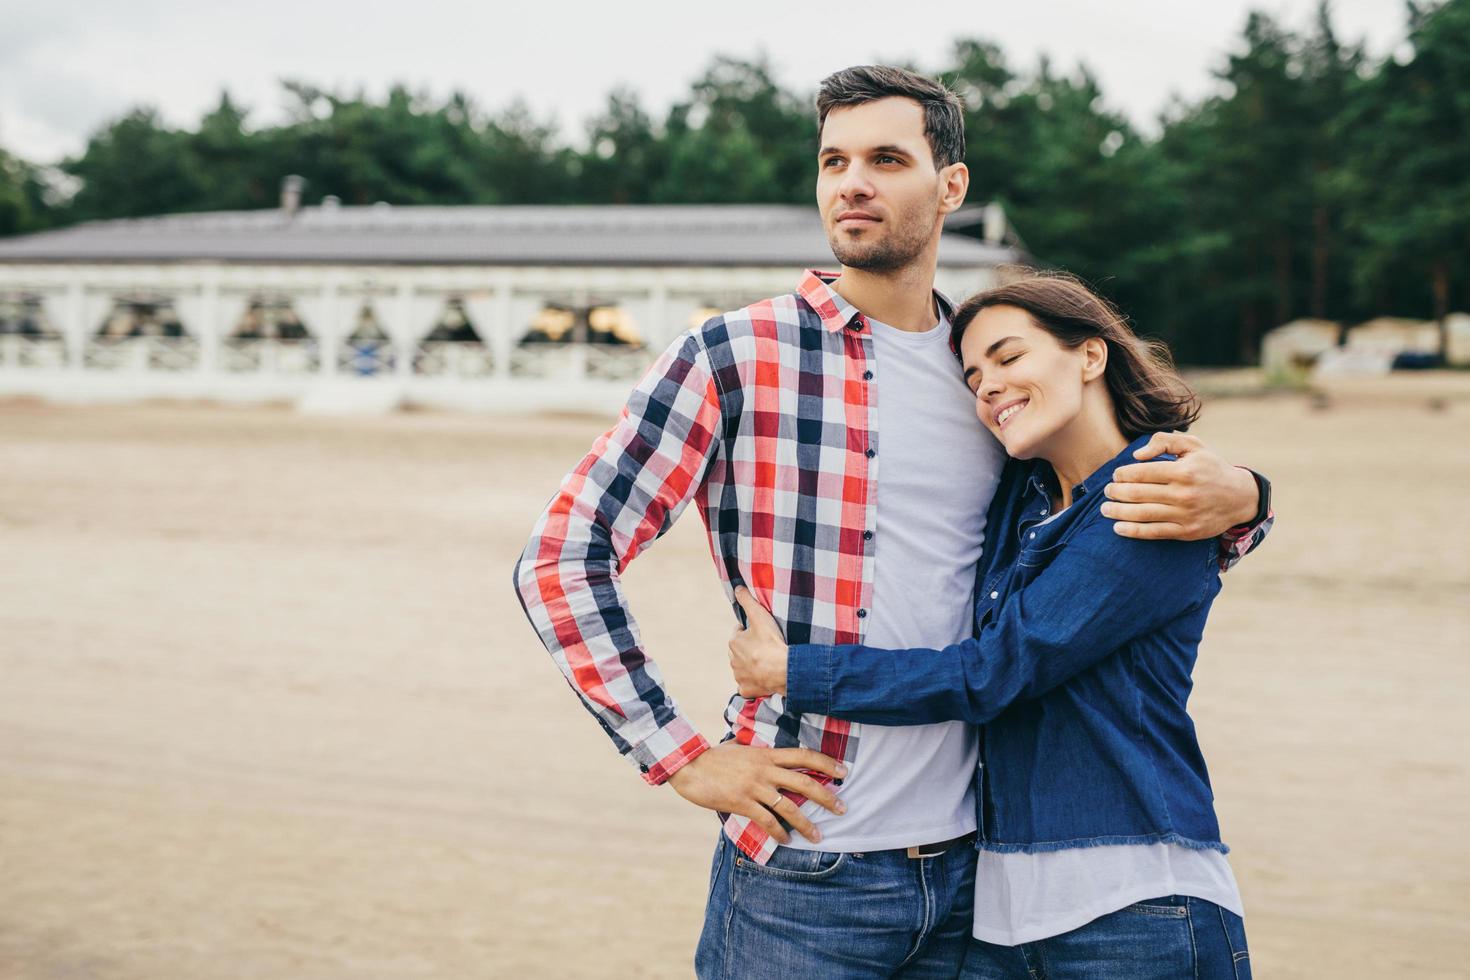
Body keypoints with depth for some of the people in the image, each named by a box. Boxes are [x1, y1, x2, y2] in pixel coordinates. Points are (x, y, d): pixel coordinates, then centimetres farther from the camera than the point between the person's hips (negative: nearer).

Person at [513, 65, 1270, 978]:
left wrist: (1234, 496, -2)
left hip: (969, 866, 4)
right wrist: (684, 758, -11)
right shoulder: (736, 358, -6)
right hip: (800, 878, -4)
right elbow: (561, 558, -8)